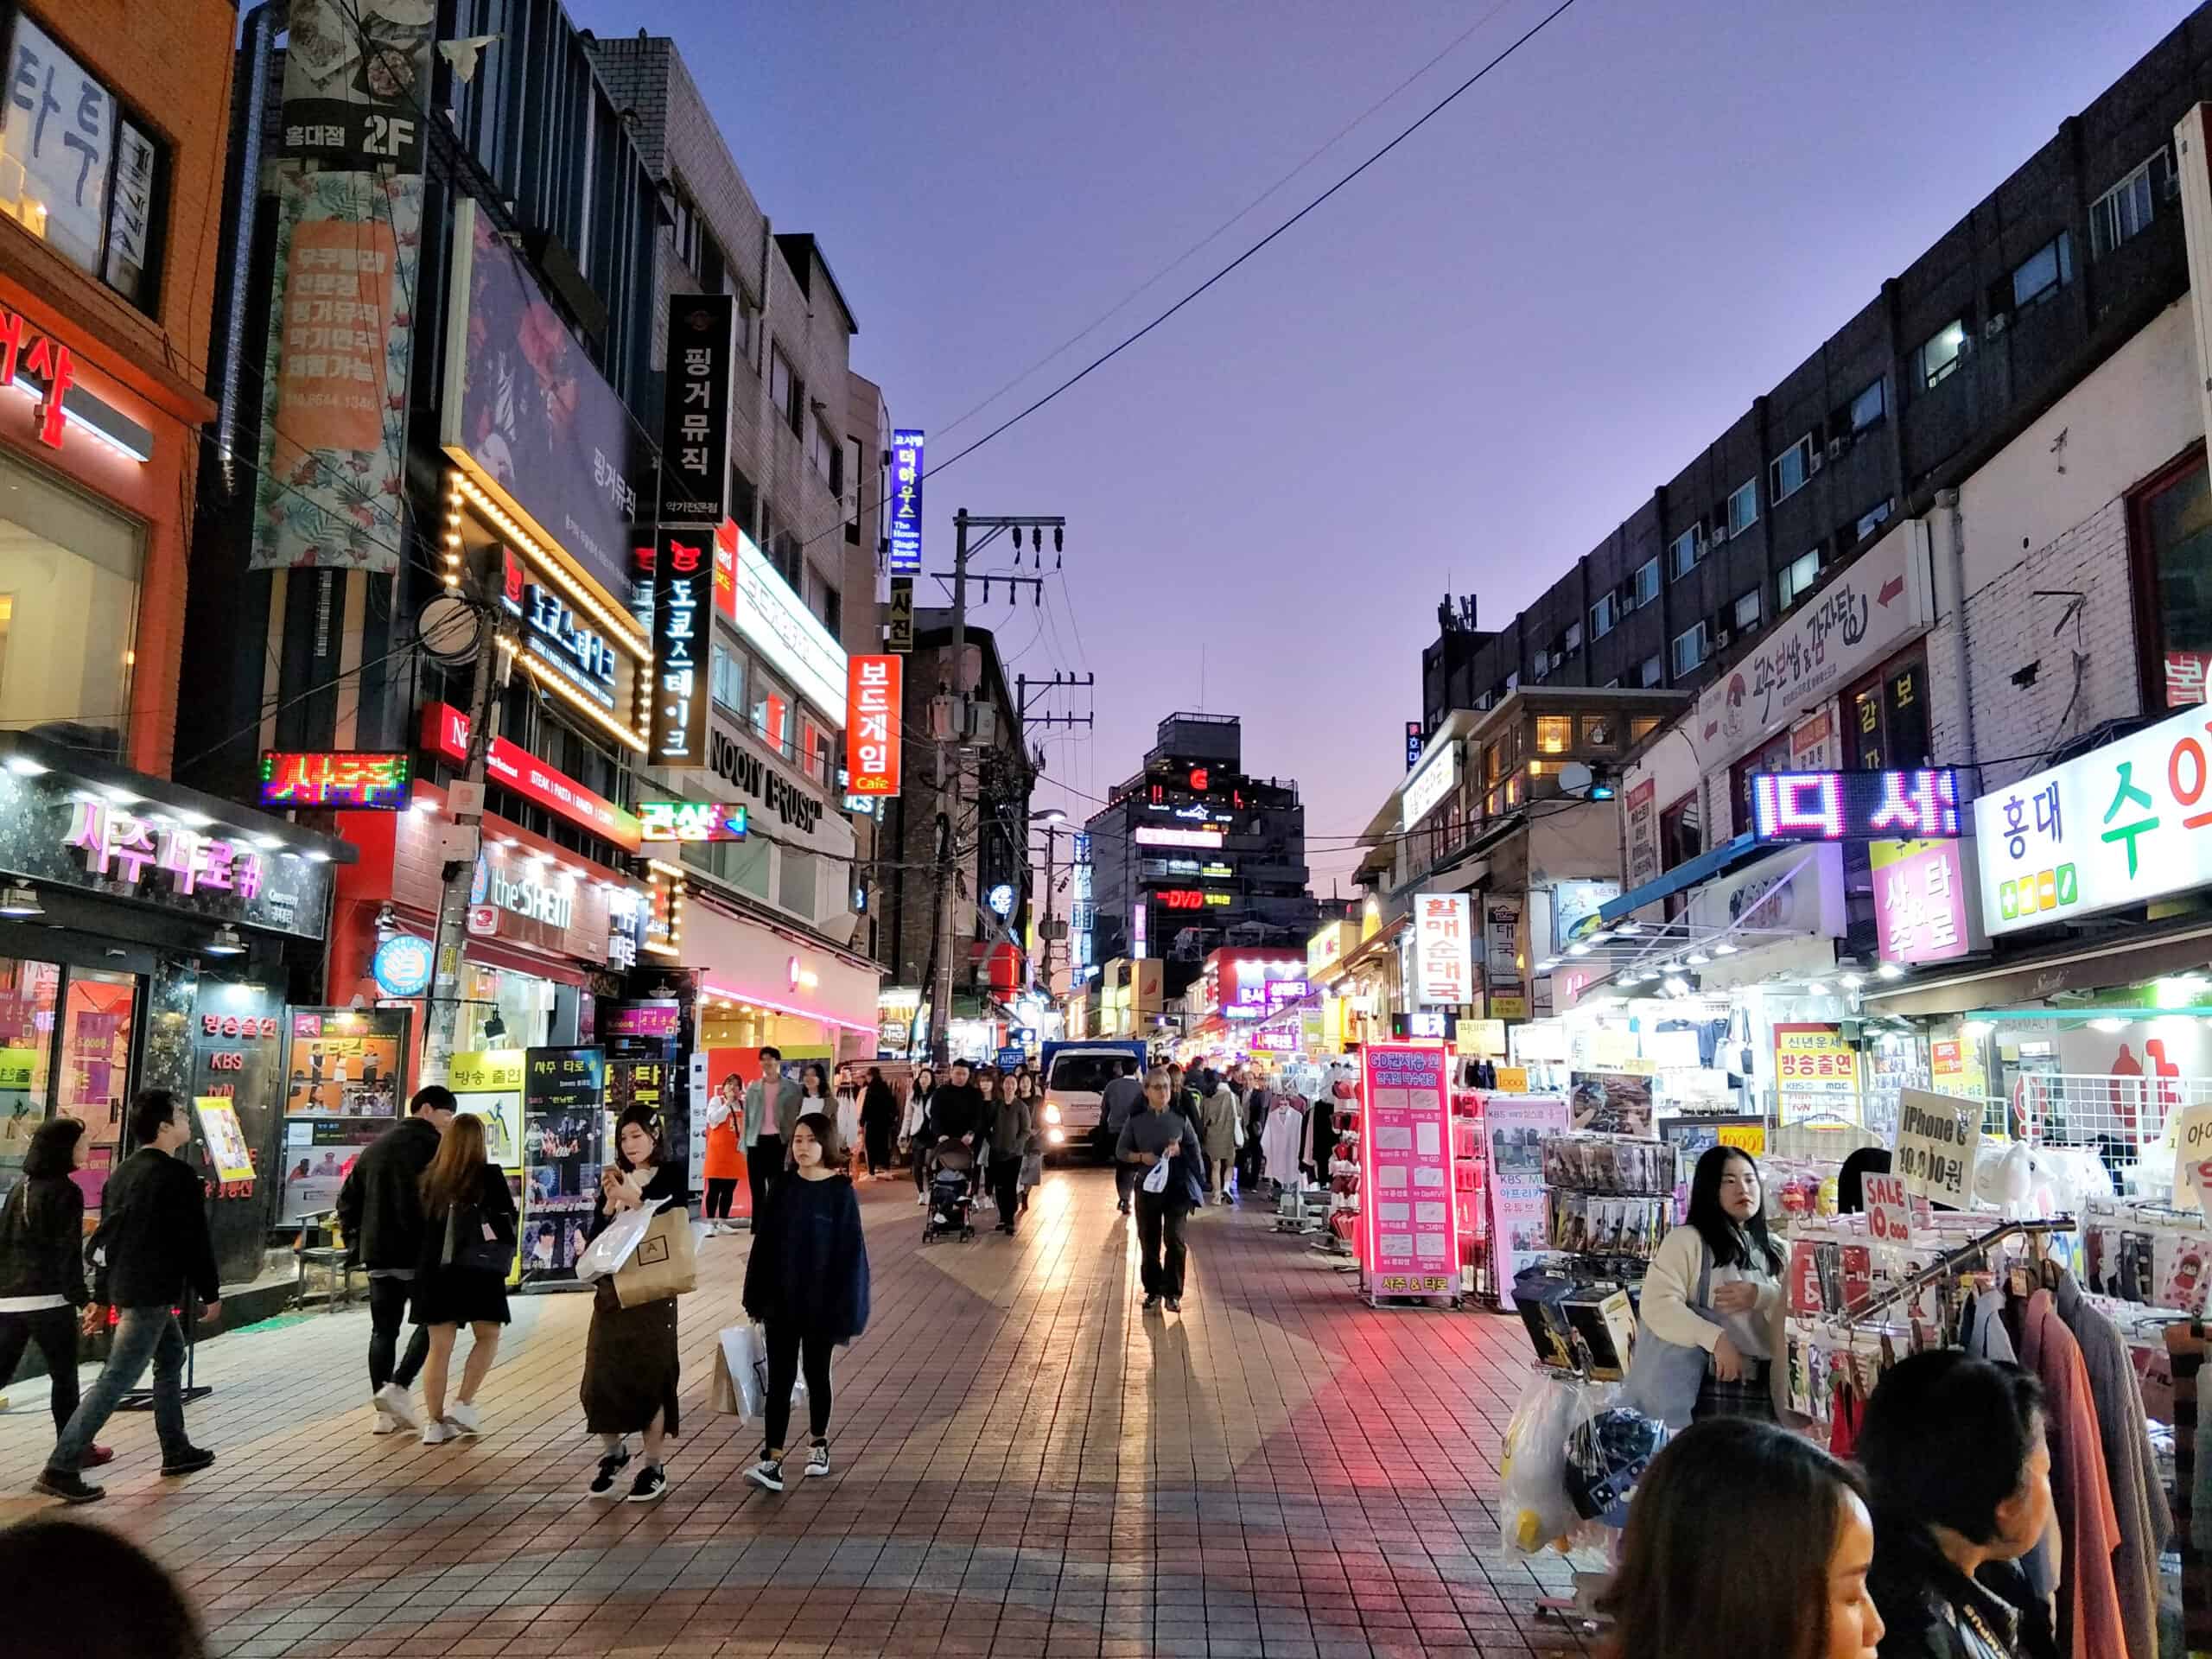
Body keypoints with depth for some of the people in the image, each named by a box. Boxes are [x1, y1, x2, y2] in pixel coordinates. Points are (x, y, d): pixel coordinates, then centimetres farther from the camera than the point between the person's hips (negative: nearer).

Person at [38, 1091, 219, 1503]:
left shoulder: (123, 1172, 12)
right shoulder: (177, 1175, -15)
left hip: (124, 1286, 10)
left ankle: (176, 1451, 28)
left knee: (171, 1357, 21)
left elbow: (106, 1235, 16)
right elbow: (195, 1240, -14)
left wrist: (102, 1298, 21)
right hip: (152, 1292, -10)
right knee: (116, 1379, -7)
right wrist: (211, 1294, -4)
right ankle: (61, 1468, -8)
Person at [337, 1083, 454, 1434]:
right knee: (431, 1321, 8)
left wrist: (355, 1244, 20)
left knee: (383, 1329, 10)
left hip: (378, 1254, 6)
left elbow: (348, 1198, 17)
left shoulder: (376, 1147, 16)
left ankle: (385, 1413, 10)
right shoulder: (434, 1147, -7)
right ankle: (398, 1387, -7)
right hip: (421, 1254, -6)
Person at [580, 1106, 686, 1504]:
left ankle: (654, 1468, 12)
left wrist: (631, 1197, -21)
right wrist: (609, 1202, -13)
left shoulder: (669, 1178, -3)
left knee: (650, 1376, 1)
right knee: (602, 1374, 5)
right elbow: (595, 1236, 4)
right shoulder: (614, 1179, 9)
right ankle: (613, 1452, 28)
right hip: (611, 1290, 4)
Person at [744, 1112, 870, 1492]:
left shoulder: (840, 1192, -8)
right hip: (781, 1299, 2)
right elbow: (764, 1243, 4)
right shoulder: (783, 1189, 1)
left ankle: (819, 1444, 30)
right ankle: (773, 1460, -1)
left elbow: (850, 1250, -8)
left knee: (816, 1373, 12)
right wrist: (758, 1297, 2)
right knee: (780, 1377, 0)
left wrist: (843, 1307, -10)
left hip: (820, 1301, -2)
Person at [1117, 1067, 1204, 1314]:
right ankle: (1153, 1291, 22)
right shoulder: (1136, 1120, -1)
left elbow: (1195, 1148, 6)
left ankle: (1173, 1293, 2)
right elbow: (1120, 1151, 2)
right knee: (1149, 1240, 8)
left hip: (1177, 1185, -1)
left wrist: (1180, 1149, -14)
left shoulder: (1180, 1119, 1)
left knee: (1174, 1240, -7)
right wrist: (1141, 1157, -16)